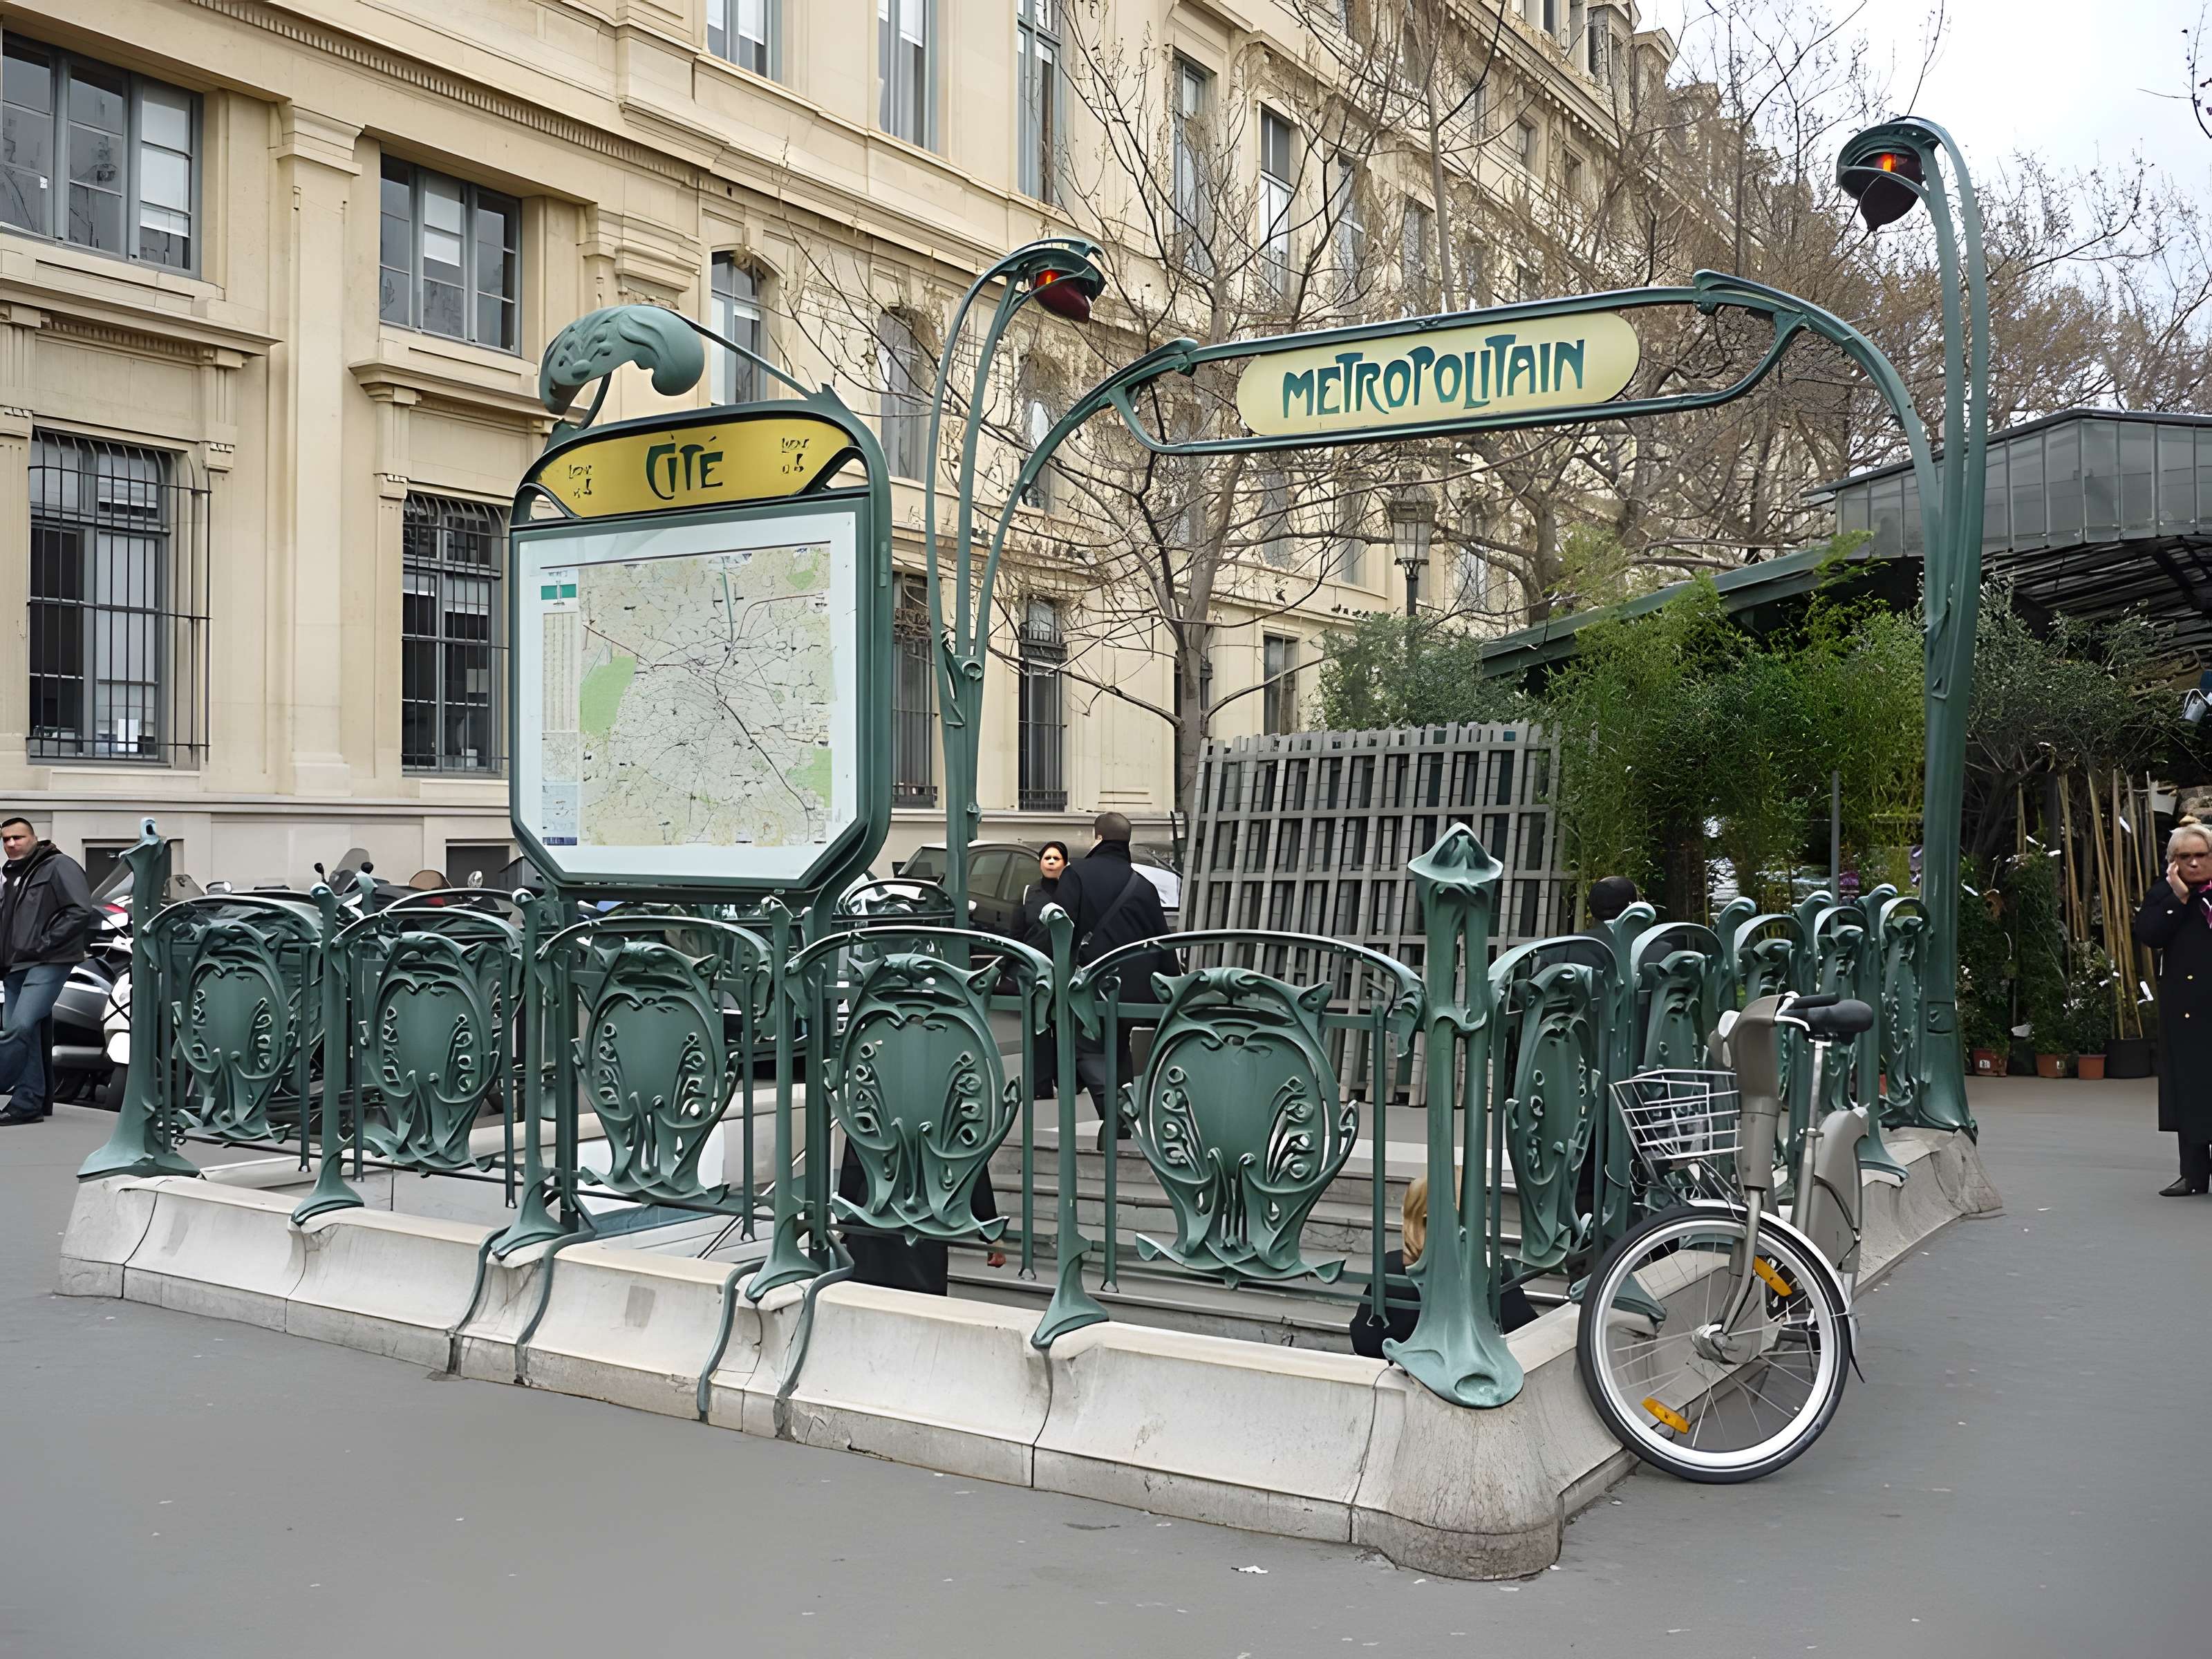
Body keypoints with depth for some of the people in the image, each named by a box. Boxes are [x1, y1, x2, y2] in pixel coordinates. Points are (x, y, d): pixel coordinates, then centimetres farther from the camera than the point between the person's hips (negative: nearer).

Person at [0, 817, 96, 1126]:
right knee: (26, 1034, 7)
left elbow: (82, 911, -14)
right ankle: (29, 1103, 10)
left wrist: (44, 944, -15)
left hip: (47, 964, -9)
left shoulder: (59, 866, -3)